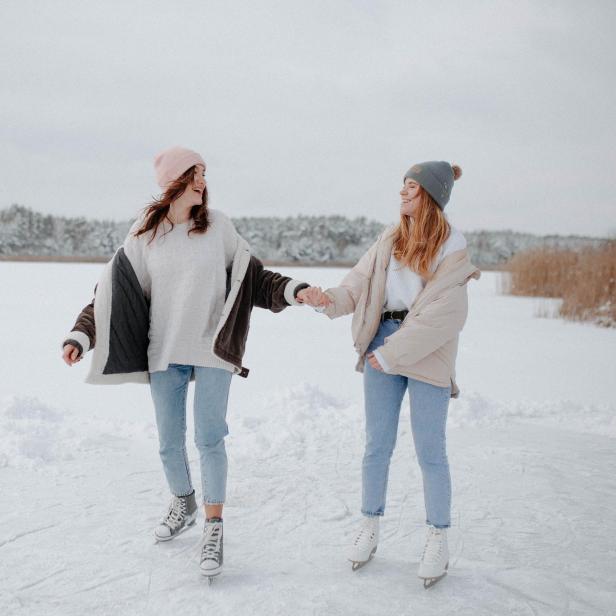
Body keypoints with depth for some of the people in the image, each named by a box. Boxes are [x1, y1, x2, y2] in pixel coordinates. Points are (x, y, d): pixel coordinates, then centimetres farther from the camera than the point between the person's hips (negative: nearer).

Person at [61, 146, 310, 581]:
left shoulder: (217, 225, 0)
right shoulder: (144, 235, 1)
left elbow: (252, 276, 6)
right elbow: (113, 290, 2)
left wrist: (295, 291, -6)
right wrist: (81, 336, -7)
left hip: (213, 348, -2)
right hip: (163, 352, 2)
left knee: (209, 439, -3)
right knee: (169, 442, 11)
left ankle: (214, 528, 9)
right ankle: (183, 505, 37)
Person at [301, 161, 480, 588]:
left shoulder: (452, 248, -6)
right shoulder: (389, 240, 10)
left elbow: (445, 315, -15)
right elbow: (358, 285, 6)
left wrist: (391, 353, -17)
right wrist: (328, 300, -16)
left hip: (427, 355, -4)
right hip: (381, 350, 4)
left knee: (430, 451, 3)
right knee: (377, 445, 11)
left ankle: (439, 538, 19)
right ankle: (370, 527, 26)